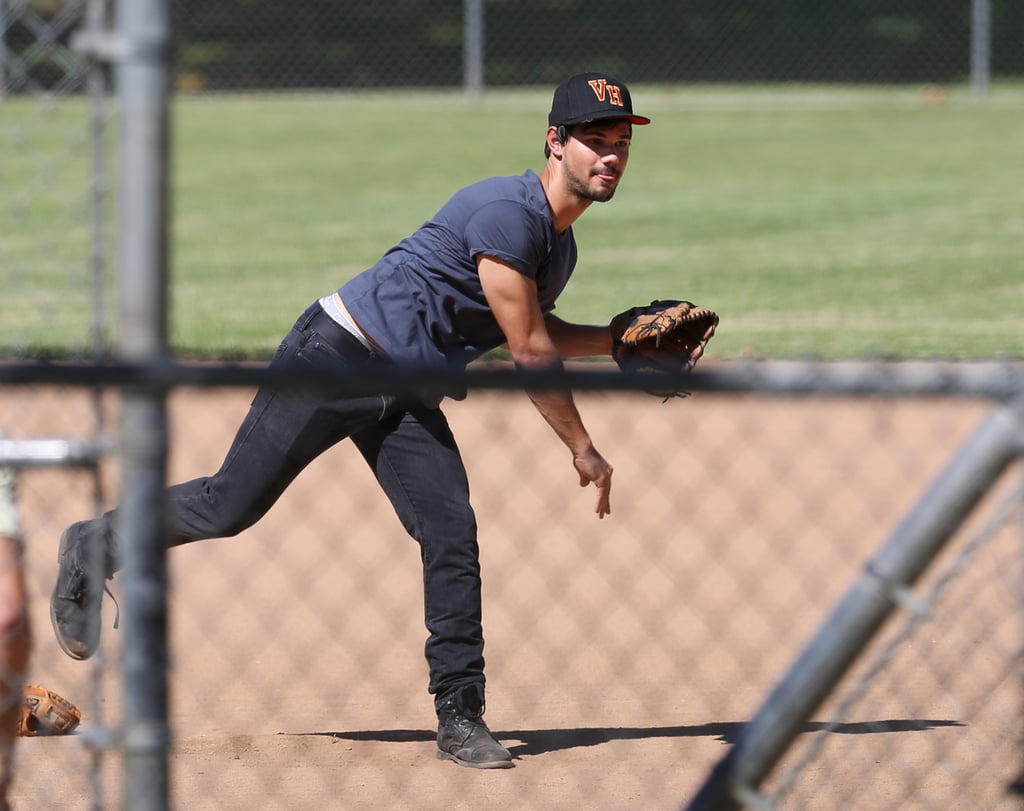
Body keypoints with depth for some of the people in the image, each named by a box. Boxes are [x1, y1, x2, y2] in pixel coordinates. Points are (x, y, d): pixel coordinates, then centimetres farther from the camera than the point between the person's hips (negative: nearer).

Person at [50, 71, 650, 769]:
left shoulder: (559, 245, 9)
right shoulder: (507, 213, -22)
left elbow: (533, 331, 26)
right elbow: (529, 352, -20)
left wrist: (621, 339, 12)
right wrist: (583, 450, -13)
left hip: (406, 398, 9)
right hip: (338, 357, -8)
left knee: (453, 538, -4)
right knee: (231, 505, -3)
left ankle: (461, 720, 0)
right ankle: (94, 548, 21)